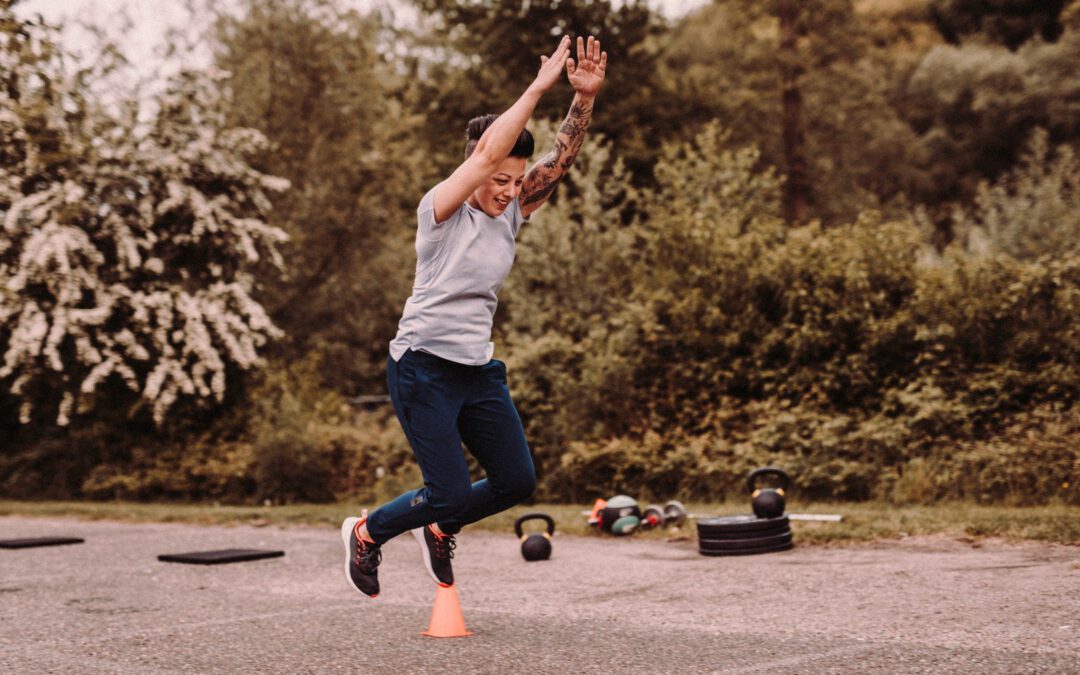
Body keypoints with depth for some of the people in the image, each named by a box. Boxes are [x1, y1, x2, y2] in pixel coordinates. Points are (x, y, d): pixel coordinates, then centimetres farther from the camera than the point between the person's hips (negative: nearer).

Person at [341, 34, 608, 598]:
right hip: (424, 367, -7)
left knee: (517, 480, 4)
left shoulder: (512, 213, 6)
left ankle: (438, 528, 32)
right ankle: (367, 532, 20)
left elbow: (561, 157, -2)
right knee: (452, 491, -8)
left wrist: (584, 97, -16)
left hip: (479, 370, 7)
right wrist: (538, 87, -24)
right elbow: (488, 152, -25)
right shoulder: (440, 209, -11)